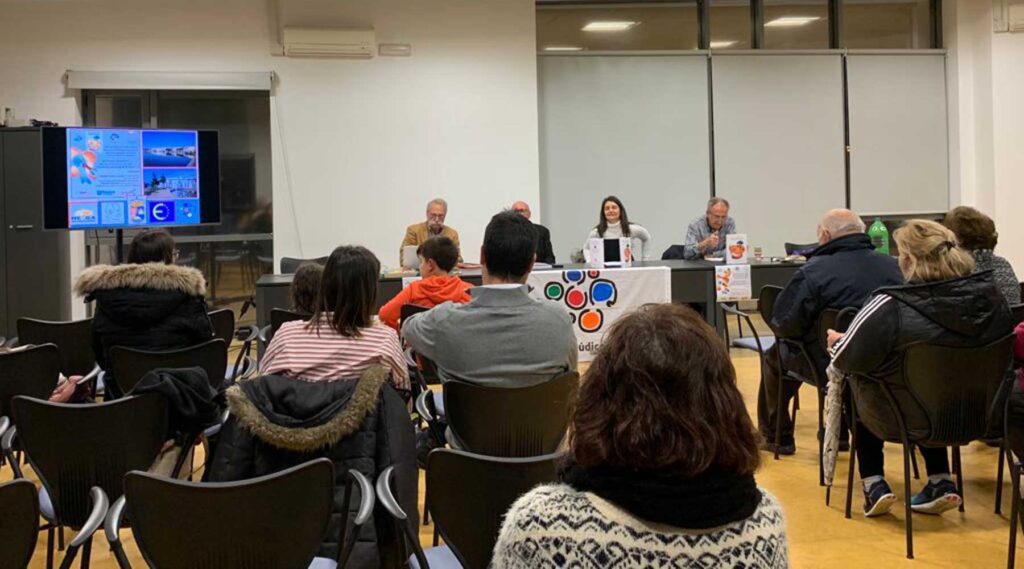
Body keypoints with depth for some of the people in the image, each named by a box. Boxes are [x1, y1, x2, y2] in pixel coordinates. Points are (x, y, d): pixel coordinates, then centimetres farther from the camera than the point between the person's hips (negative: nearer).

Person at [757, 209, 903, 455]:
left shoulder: (812, 272, -18)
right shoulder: (891, 266, -4)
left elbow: (784, 326, -17)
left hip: (830, 369, -5)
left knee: (774, 356, 22)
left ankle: (776, 437, 32)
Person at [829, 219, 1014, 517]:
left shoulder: (891, 306, -26)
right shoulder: (990, 294, -10)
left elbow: (846, 359, -17)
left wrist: (837, 342, 6)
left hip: (908, 417, -4)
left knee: (859, 385, 25)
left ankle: (874, 486, 19)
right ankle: (941, 483, 26)